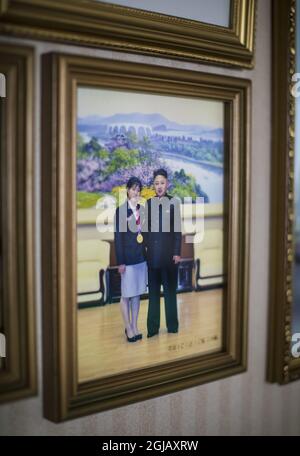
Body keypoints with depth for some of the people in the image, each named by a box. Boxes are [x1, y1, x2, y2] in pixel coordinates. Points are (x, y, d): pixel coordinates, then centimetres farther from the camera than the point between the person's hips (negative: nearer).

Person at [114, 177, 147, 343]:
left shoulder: (141, 209, 8)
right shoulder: (121, 210, -8)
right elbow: (118, 237, -9)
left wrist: (146, 252, 7)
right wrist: (120, 262, -12)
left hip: (141, 256, 5)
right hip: (127, 257, -5)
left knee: (137, 293, 11)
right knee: (126, 294, 2)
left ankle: (135, 326, 20)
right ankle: (128, 328, 12)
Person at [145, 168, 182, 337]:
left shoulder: (174, 202, -2)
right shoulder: (148, 203, 7)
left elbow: (178, 229, -3)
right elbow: (145, 229, 10)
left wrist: (177, 252, -6)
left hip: (169, 252, -3)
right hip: (152, 252, 3)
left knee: (170, 289, 5)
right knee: (153, 290, 7)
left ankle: (172, 326, 14)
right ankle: (152, 327, 14)